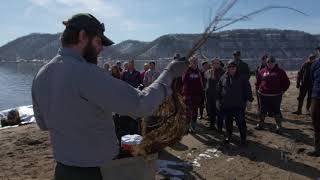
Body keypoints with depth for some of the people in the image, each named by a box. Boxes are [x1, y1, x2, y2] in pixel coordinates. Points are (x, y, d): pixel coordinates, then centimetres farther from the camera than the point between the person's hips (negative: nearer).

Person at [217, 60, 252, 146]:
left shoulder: (242, 78, -2)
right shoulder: (223, 78, 4)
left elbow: (248, 90, 3)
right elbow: (218, 90, 13)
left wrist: (245, 100, -3)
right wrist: (220, 100, 8)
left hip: (238, 106, -3)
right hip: (226, 106, 3)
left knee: (241, 122, -3)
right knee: (228, 122, 15)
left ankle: (243, 139, 9)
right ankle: (228, 136, 31)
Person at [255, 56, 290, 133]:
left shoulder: (280, 72, 3)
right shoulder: (262, 71, 8)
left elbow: (286, 82, 7)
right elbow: (258, 81, 20)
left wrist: (282, 90, 3)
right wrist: (258, 89, 11)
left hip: (276, 96, -2)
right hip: (263, 95, 2)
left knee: (276, 111, 3)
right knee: (263, 110, 10)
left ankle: (278, 125, 15)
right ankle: (261, 123, 25)